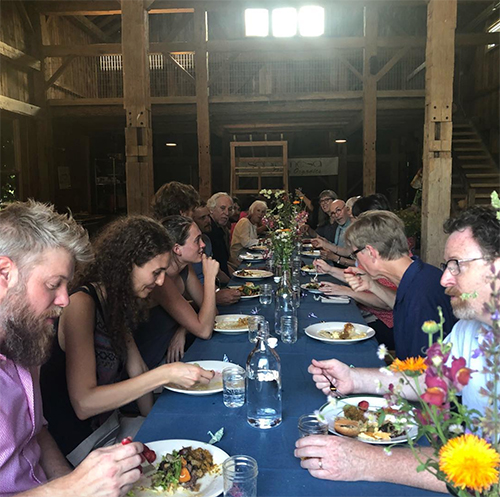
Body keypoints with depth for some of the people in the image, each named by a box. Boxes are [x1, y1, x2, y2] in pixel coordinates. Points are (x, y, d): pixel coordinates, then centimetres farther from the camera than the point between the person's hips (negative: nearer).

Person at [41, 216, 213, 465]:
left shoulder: (115, 301, 5)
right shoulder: (81, 305, -23)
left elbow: (137, 371, 8)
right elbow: (83, 403, -29)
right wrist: (166, 374, -29)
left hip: (110, 423, 8)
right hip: (82, 442, -8)